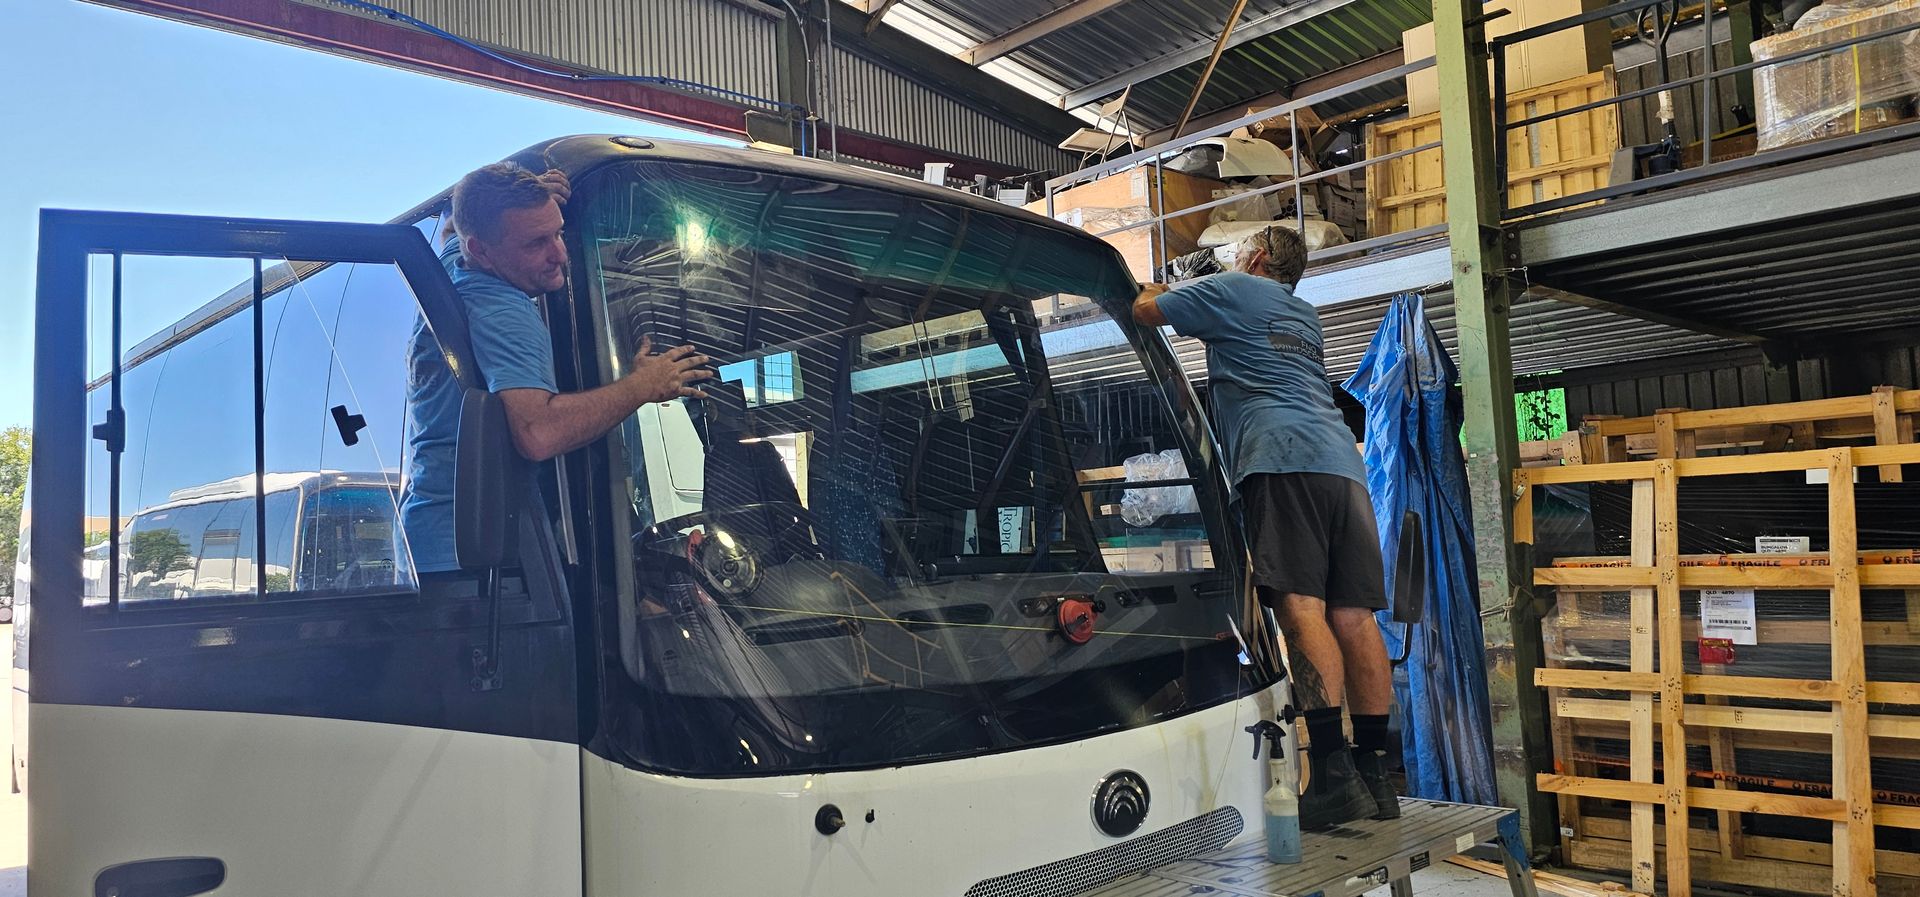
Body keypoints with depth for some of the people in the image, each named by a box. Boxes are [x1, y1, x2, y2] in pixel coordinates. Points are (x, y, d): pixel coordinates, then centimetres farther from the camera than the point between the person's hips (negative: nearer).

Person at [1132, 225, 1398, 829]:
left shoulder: (1234, 291, 14)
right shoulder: (1305, 317, 34)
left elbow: (1144, 311, 19)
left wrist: (1154, 288, 42)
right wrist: (1197, 298, 57)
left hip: (1283, 454, -7)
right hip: (1343, 461, 7)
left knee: (1300, 606, -16)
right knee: (1353, 615, 1)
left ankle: (1334, 770, -24)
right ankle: (1374, 775, 1)